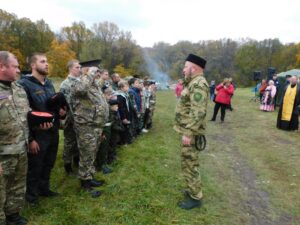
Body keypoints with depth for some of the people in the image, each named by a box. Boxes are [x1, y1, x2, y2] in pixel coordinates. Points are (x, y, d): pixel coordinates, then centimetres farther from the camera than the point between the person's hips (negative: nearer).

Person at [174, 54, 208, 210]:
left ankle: (195, 198, 15)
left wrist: (188, 133, -27)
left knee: (189, 164, 0)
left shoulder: (198, 84, -19)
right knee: (189, 163, 20)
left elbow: (198, 112, -28)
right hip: (187, 130, 10)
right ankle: (193, 190, 35)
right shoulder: (193, 83, 15)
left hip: (189, 132, -10)